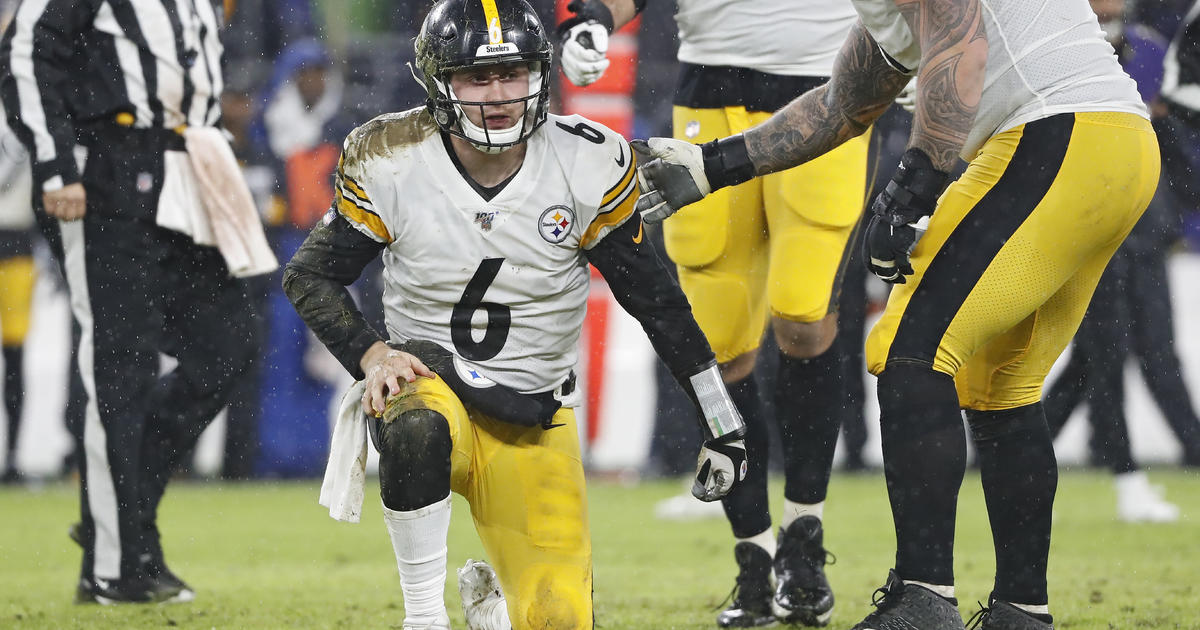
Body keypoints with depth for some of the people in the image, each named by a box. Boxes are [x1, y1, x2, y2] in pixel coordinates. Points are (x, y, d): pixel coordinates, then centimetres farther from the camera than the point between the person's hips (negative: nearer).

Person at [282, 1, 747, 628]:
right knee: (418, 429, -40)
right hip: (426, 380, -2)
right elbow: (309, 276, 0)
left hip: (534, 423, 2)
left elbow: (654, 298, 1)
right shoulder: (391, 163, -11)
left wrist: (721, 423, 4)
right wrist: (372, 355, -18)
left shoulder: (587, 165, -9)